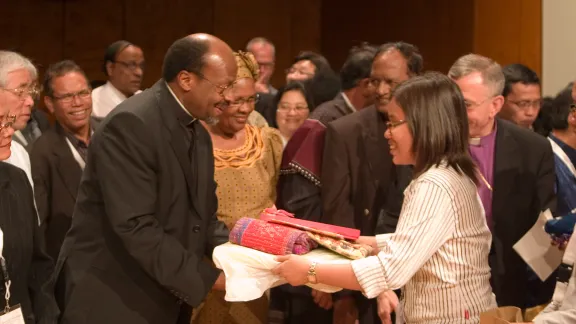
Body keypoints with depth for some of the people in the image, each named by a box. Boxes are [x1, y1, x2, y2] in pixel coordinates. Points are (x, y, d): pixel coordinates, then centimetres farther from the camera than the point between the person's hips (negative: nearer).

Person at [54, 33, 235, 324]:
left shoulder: (198, 134, 10)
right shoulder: (130, 124, -20)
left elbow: (201, 215, 11)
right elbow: (136, 226, -26)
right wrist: (209, 277, -23)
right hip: (112, 300, -8)